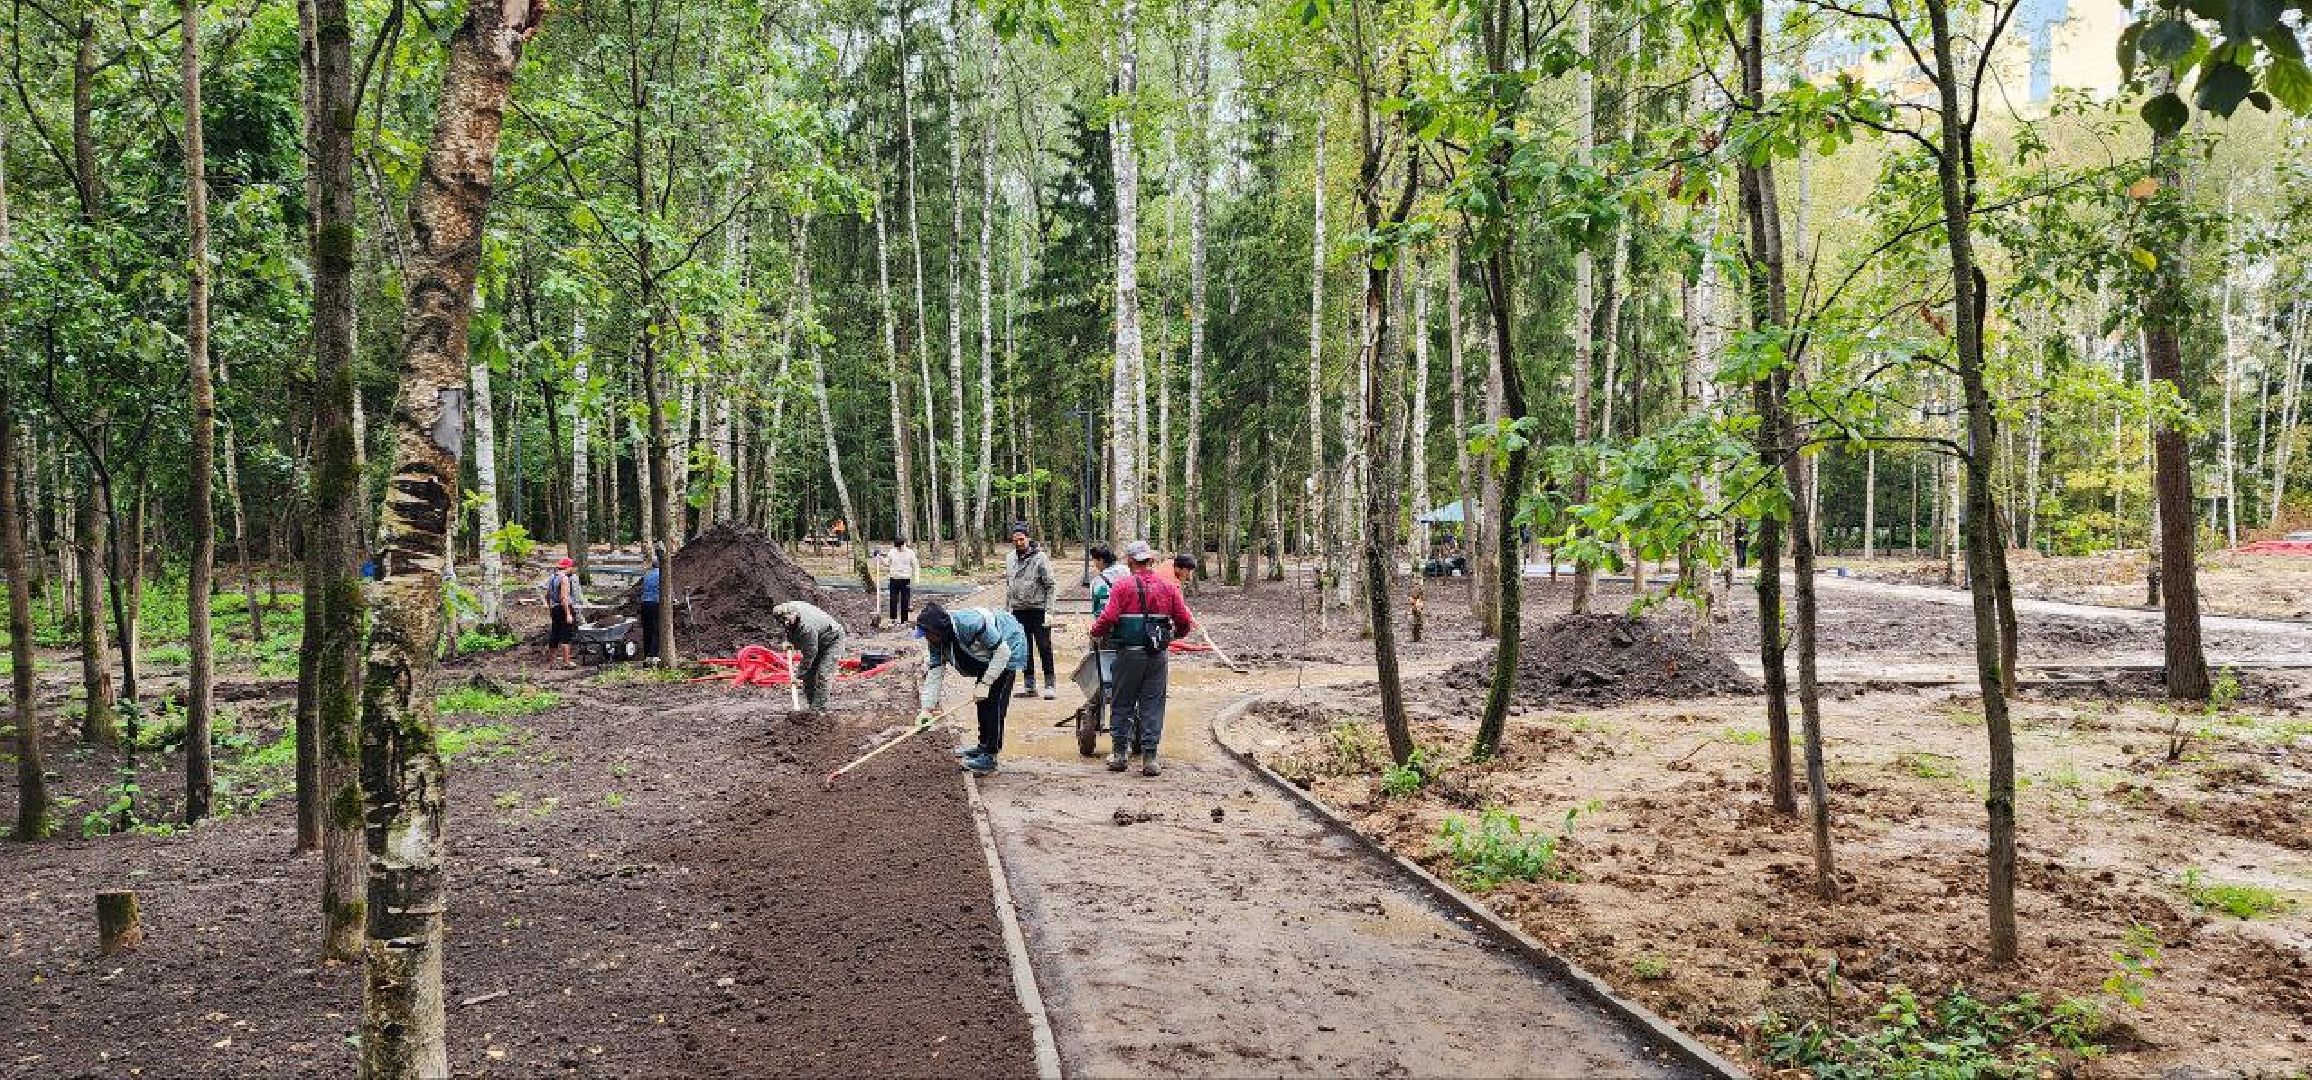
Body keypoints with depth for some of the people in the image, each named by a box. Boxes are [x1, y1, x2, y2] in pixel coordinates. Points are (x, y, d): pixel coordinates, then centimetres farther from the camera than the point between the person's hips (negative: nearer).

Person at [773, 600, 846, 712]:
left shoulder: (807, 627, -39)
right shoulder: (791, 606, -14)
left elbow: (810, 654, -31)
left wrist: (799, 674, -25)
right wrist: (788, 639, 1)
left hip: (832, 640, -9)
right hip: (817, 641, 9)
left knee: (822, 675, -19)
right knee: (808, 675, 4)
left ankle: (818, 709, -18)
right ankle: (811, 706, 9)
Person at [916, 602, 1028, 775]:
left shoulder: (971, 624, -39)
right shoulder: (935, 640, -15)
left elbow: (1002, 652, -31)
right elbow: (934, 673, -12)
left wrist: (985, 683, -30)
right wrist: (927, 708, -19)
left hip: (1008, 649, -9)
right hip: (987, 655, 9)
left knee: (995, 700, -14)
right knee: (982, 700, 16)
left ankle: (990, 756, -13)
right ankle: (984, 745, 31)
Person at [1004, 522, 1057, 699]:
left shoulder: (1040, 558, -9)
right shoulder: (1009, 558, 9)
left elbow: (1050, 585, -9)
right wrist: (1006, 608, 14)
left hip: (1038, 610, -5)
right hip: (1018, 610, 6)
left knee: (1044, 648, -2)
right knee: (1024, 650, 10)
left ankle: (1049, 685, 3)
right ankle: (1029, 685, 18)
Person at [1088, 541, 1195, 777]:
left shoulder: (1123, 586, -6)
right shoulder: (1169, 586, 4)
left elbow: (1108, 618, -14)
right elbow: (1185, 622, 4)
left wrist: (1096, 634, 5)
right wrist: (1172, 634, 24)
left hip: (1130, 652, -2)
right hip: (1159, 654, 2)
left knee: (1123, 703, 10)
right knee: (1153, 704, 6)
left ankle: (1120, 753, 13)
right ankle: (1149, 757, 2)